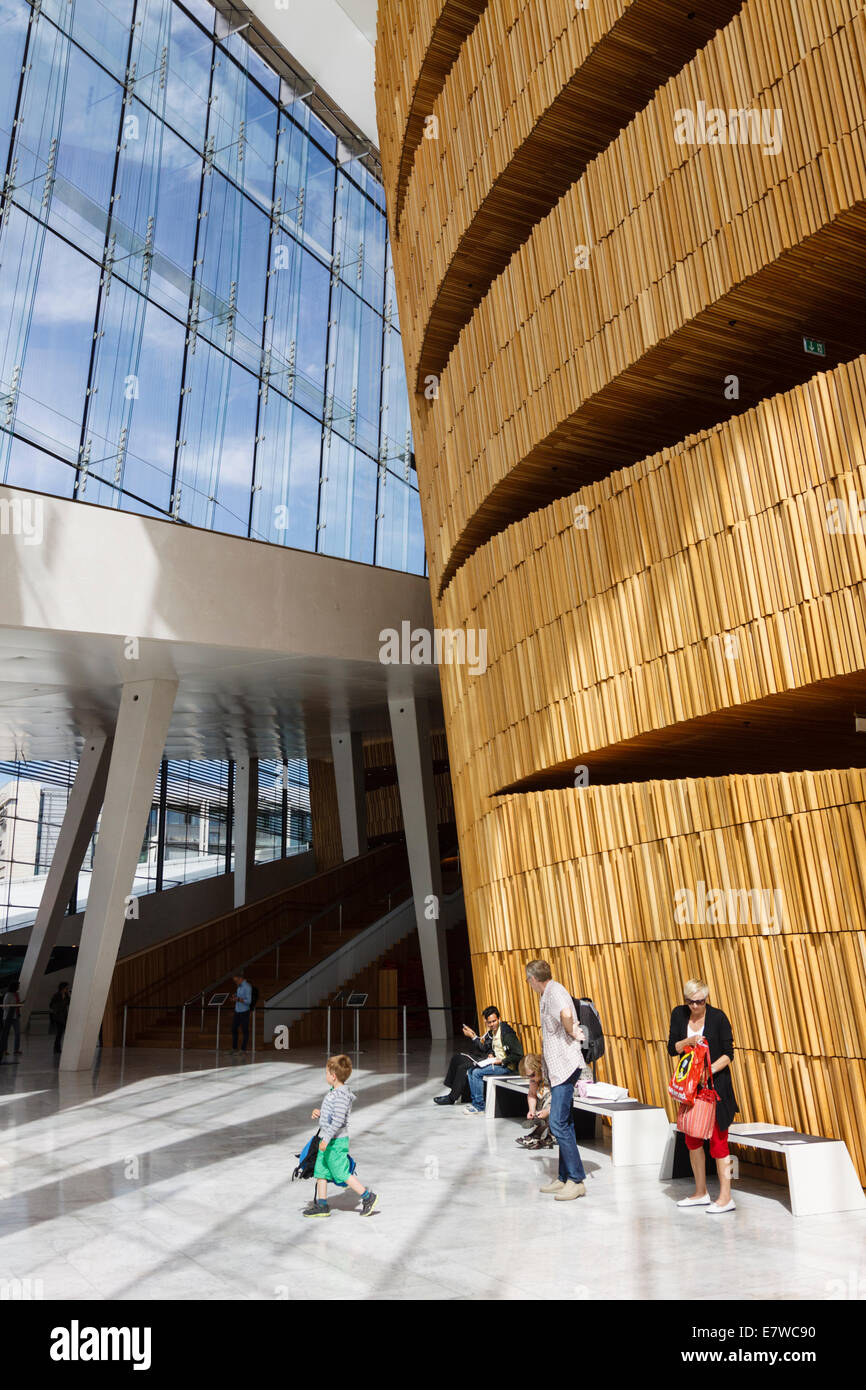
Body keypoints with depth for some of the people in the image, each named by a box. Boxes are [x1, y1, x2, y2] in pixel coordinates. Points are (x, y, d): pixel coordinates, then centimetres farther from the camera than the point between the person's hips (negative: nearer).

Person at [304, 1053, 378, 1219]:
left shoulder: (341, 1095, -22)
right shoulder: (334, 1092, 10)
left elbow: (338, 1120, -27)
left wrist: (326, 1138, -26)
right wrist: (318, 1114, 5)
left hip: (336, 1141, -10)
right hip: (327, 1141, 10)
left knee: (342, 1173, -1)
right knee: (320, 1172, 12)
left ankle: (367, 1197, 10)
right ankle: (321, 1205, 21)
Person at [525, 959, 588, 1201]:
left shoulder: (554, 991, -16)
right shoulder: (546, 994, 16)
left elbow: (566, 1014, -36)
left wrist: (570, 1032, -20)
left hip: (565, 1066, -10)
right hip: (557, 1067, 10)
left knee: (558, 1124, -9)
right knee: (564, 1124, 14)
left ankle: (576, 1180, -3)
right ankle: (565, 1178, 21)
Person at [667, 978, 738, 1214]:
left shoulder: (718, 1017, -11)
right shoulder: (679, 1014, 0)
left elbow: (728, 1054, -9)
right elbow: (672, 1048, 1)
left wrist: (709, 1070, -23)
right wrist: (688, 1041, -17)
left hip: (716, 1083, -5)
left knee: (717, 1138, -5)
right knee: (692, 1137, 10)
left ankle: (725, 1197, 4)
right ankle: (701, 1193, 24)